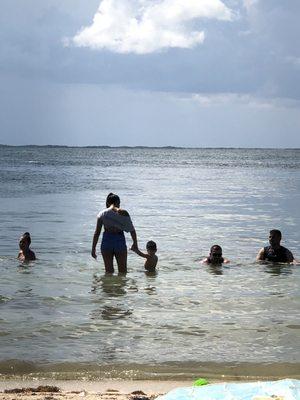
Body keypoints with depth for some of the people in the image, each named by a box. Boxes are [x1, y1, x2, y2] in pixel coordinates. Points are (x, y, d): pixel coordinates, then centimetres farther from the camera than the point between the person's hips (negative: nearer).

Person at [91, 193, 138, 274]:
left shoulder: (102, 214, 0)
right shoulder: (123, 213, -2)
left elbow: (97, 233, -1)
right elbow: (132, 230, 2)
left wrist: (93, 248, 4)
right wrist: (135, 243, 15)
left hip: (106, 241, 1)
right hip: (120, 241, -1)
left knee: (109, 271, 11)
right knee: (123, 271, 11)